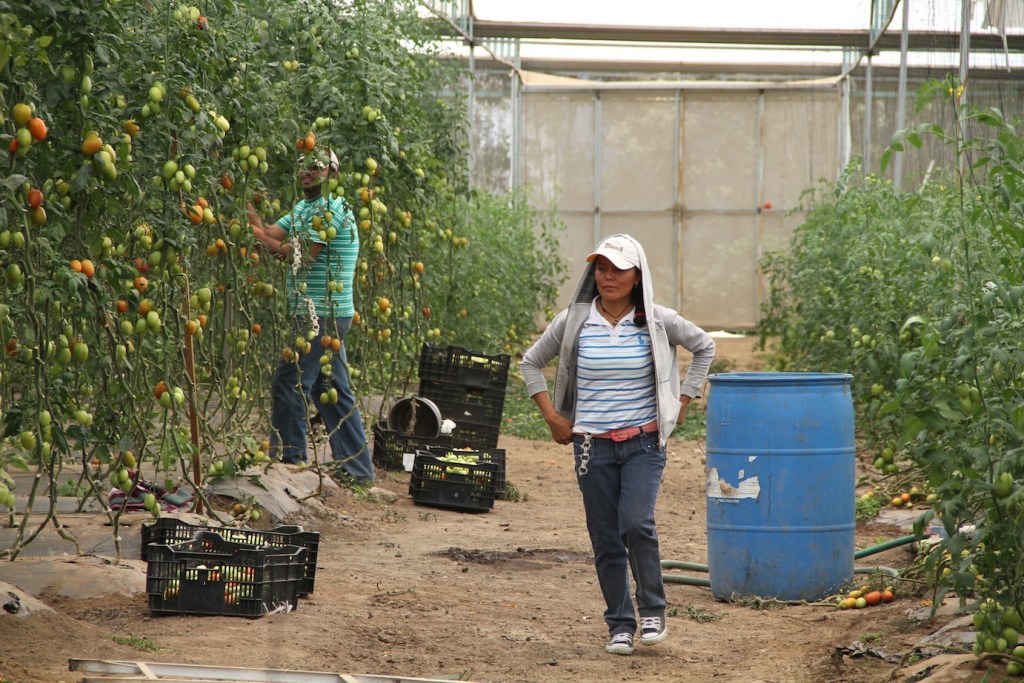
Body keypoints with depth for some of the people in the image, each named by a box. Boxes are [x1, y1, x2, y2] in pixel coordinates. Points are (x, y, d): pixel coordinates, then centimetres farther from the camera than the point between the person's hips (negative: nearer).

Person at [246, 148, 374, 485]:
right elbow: (271, 233, 9)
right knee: (333, 391, 11)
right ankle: (358, 468, 15)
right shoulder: (303, 208, 19)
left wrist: (266, 241, -7)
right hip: (328, 316, 10)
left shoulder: (330, 210, -12)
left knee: (289, 385, -8)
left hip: (321, 315, -10)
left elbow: (301, 255, -17)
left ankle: (288, 461, -5)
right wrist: (250, 212, -5)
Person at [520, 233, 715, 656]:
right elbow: (532, 363, 13)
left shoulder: (656, 321, -3)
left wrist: (682, 403, 8)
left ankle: (653, 611, 0)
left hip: (644, 443, -2)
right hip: (593, 446, 2)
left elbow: (704, 347, 13)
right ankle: (619, 626, 16)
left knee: (636, 525, -19)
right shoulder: (573, 322, -1)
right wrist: (552, 417, 7)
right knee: (606, 541, 3)